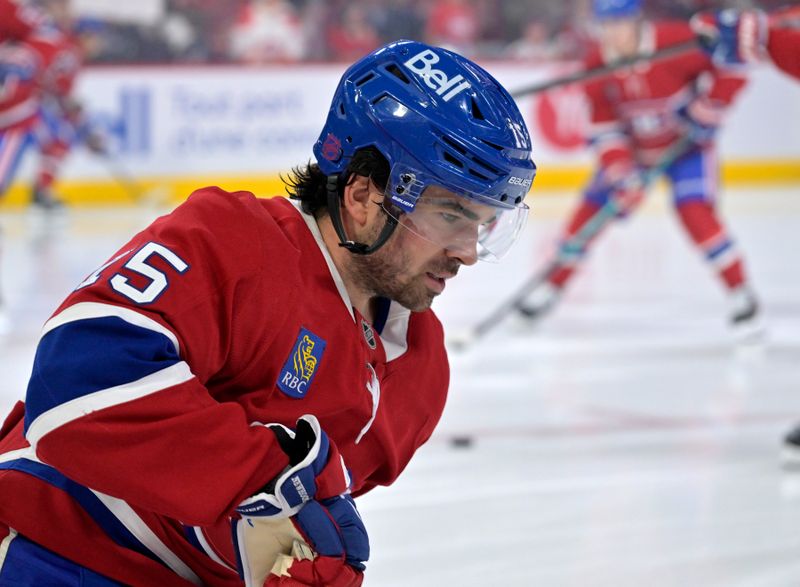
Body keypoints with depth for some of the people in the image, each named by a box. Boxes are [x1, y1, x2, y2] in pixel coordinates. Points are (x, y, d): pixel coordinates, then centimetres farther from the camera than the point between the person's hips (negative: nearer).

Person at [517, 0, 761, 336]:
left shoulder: (675, 42, -29)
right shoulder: (597, 66, -15)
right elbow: (603, 126, -9)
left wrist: (708, 109, -26)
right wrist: (619, 169, -21)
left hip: (687, 144, -4)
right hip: (633, 148, 4)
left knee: (695, 212, -23)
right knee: (592, 208, 0)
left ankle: (741, 295, -14)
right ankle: (552, 286, 18)